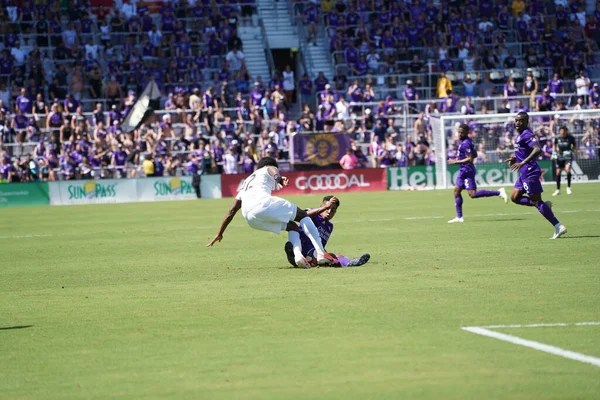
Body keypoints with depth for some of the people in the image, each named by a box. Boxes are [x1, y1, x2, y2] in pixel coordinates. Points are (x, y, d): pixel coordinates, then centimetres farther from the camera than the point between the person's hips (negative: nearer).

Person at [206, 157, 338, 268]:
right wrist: (280, 179, -23)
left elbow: (231, 211, 38)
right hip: (262, 202, -6)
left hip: (249, 217, 6)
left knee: (292, 226, 18)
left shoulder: (245, 184, 40)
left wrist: (219, 234, 41)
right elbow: (275, 174, -2)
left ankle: (298, 254, -11)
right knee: (303, 216, 6)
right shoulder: (269, 169, 26)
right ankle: (321, 253, -10)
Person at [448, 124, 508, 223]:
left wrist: (455, 162, -21)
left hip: (467, 171, -11)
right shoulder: (468, 141, 13)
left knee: (472, 194, -15)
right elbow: (475, 155, 23)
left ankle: (498, 192, -17)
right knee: (456, 191, 12)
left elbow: (470, 159, -23)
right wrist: (460, 158, 19)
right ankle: (459, 217, 15)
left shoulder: (465, 144, -18)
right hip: (464, 171, 11)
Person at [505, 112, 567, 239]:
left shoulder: (527, 134, -15)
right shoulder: (520, 135, 15)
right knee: (515, 197, 11)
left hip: (530, 172, -10)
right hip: (524, 173, 10)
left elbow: (538, 150, -30)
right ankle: (545, 205, 12)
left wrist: (522, 163, -33)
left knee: (537, 201, -9)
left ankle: (558, 227, -8)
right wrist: (515, 159, 14)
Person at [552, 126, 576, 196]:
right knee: (558, 172, 3)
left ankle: (568, 187, -9)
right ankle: (558, 190, 18)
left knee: (567, 169, -25)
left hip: (568, 156, -3)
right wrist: (554, 152, -1)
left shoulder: (570, 137, -10)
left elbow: (574, 146, 4)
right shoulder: (557, 138, -5)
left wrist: (571, 151, -14)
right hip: (560, 157, 3)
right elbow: (554, 145, 13)